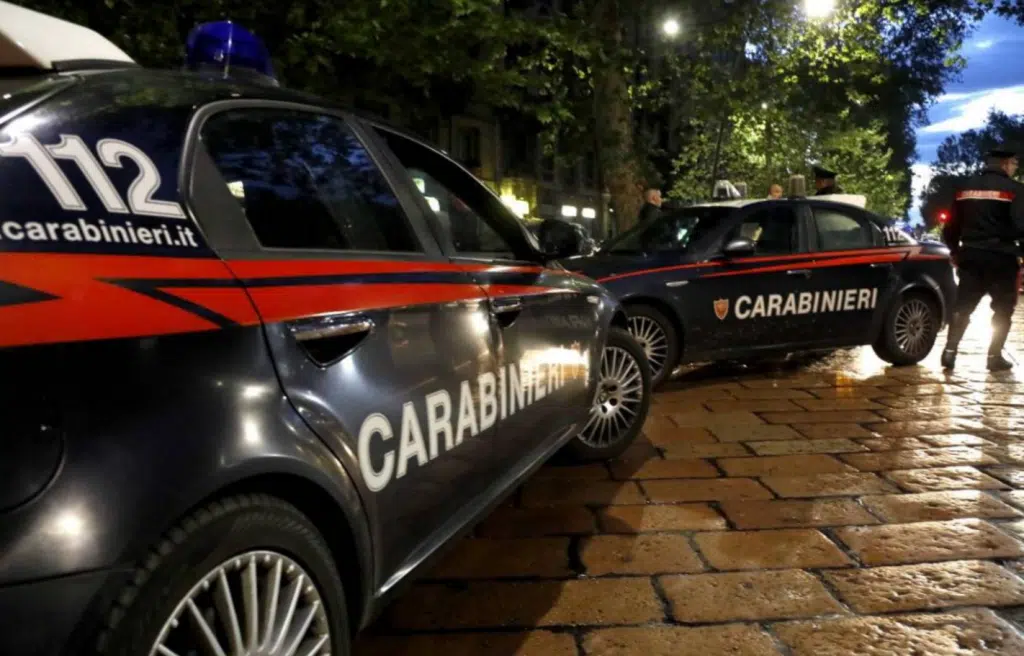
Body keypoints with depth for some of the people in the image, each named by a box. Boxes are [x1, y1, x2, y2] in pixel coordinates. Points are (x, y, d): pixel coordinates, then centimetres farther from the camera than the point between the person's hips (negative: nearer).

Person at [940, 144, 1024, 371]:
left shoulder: (965, 188, 10)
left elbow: (951, 226, 14)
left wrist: (955, 251, 26)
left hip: (971, 256, 4)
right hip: (1001, 257, -4)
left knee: (962, 307, 8)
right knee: (1003, 309, 8)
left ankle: (949, 351, -1)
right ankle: (994, 356, 8)